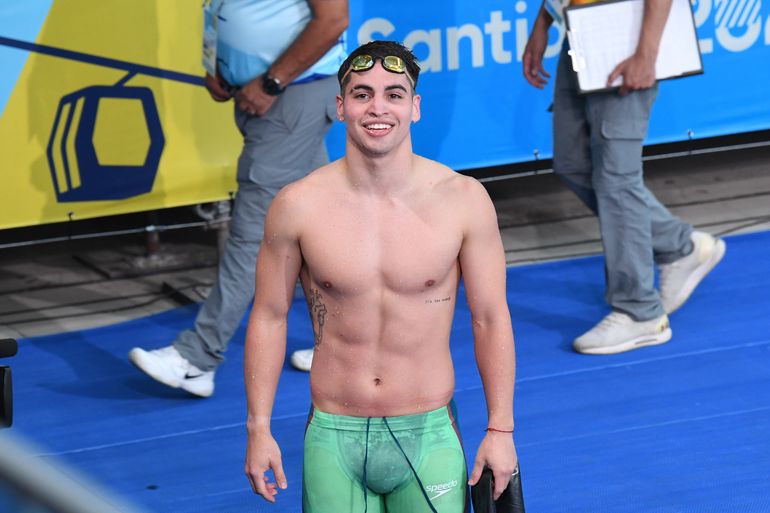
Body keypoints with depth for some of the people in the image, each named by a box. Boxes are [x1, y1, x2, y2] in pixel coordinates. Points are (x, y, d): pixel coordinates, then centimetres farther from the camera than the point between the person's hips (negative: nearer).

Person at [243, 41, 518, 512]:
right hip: (334, 437, 0)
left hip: (429, 437, 0)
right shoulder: (298, 207, -7)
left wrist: (500, 429, 0)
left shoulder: (463, 200, -7)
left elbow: (490, 319, 0)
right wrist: (259, 429, 2)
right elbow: (269, 317, 3)